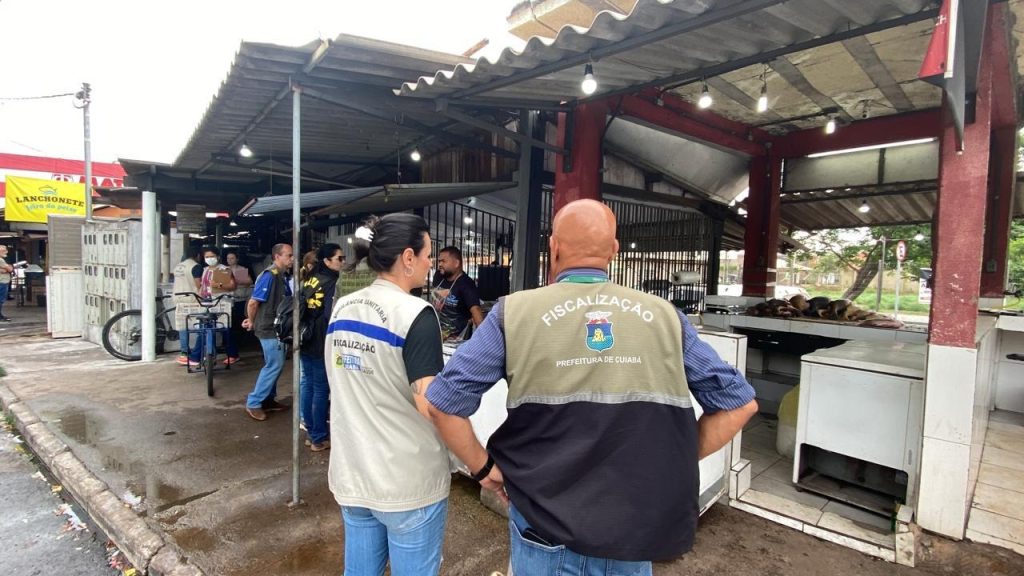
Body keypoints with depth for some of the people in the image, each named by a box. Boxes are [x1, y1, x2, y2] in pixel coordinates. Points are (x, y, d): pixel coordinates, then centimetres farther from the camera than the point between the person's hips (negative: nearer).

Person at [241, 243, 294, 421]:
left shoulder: (283, 276, 9)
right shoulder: (269, 275, -18)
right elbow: (253, 302, -18)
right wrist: (252, 322, -3)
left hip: (277, 327, 9)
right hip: (269, 328, -9)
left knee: (273, 365, 14)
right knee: (274, 365, -6)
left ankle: (268, 400, 25)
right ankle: (253, 403, 3)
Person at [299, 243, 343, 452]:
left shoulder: (309, 281, 10)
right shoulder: (332, 283, -15)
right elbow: (330, 315, -24)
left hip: (306, 342, 8)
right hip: (322, 344, -8)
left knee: (308, 385, 14)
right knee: (321, 389, 1)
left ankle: (310, 433, 25)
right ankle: (319, 438, 10)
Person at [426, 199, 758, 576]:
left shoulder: (516, 312, -10)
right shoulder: (664, 316, -3)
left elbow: (443, 402, -11)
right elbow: (739, 403, 2)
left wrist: (483, 467, 2)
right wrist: (673, 463, 6)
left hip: (546, 527, -1)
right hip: (637, 529, 2)